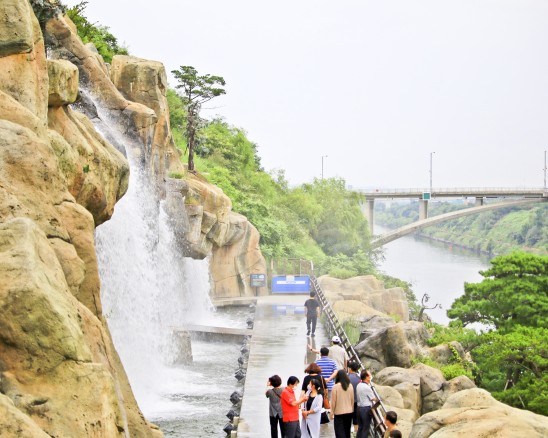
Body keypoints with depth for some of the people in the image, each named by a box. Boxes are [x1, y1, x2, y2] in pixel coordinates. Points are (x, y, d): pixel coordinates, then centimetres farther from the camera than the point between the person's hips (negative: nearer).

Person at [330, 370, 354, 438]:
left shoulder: (336, 386, -13)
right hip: (349, 412, 5)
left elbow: (333, 401, -9)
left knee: (340, 432, -5)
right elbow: (352, 400, 7)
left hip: (339, 412, -5)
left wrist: (332, 412, 1)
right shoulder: (350, 386, -1)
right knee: (347, 431, 17)